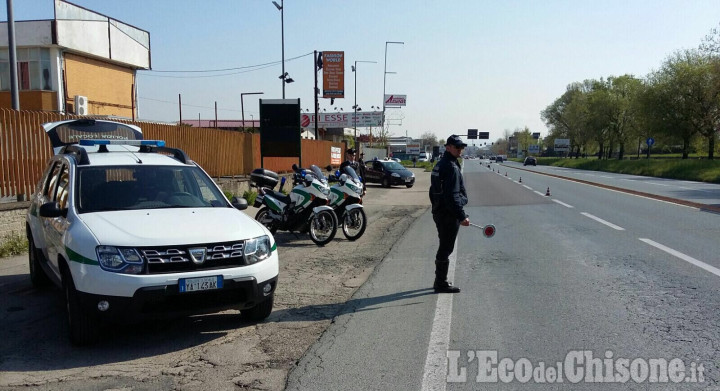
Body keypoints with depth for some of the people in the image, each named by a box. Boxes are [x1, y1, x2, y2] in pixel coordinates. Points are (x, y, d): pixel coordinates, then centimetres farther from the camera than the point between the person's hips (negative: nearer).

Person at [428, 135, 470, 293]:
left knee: (444, 247, 18)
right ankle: (441, 284, 6)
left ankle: (440, 281, 28)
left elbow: (435, 191, 22)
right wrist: (462, 216, -25)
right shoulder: (451, 167, -18)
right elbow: (452, 196, -24)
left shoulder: (439, 164, 15)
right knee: (446, 248, -2)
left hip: (439, 213, 10)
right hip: (449, 215, -10)